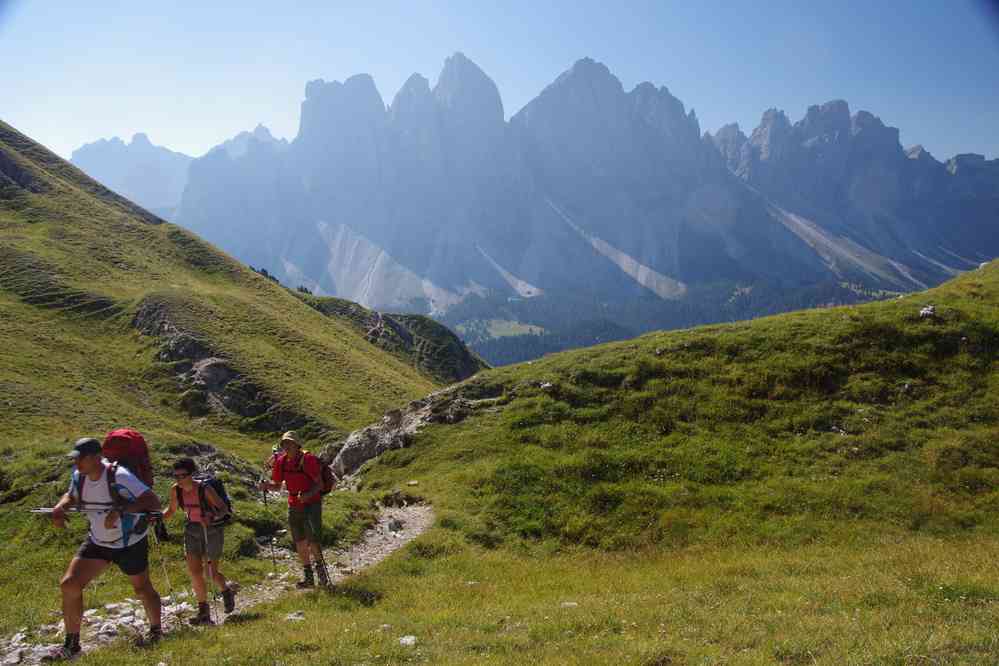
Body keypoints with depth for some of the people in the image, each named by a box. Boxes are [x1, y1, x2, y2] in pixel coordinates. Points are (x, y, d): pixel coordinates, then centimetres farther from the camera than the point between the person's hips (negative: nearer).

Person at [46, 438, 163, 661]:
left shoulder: (119, 477, -29)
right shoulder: (78, 476, -9)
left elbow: (153, 502, -34)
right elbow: (71, 496, 15)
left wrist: (120, 510, -45)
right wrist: (59, 508, -8)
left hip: (130, 544, -5)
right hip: (98, 542, 5)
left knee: (142, 589, 12)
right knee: (69, 585, -7)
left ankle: (156, 630, 39)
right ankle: (71, 645, 7)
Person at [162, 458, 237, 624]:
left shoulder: (205, 489, -22)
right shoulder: (175, 490, -8)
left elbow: (224, 508, -18)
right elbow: (171, 510, 9)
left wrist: (213, 517, -37)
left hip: (212, 531, -4)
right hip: (192, 531, 5)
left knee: (212, 572, 1)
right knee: (194, 572, -3)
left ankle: (227, 590, 35)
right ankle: (204, 612, 11)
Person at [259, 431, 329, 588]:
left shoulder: (308, 459, -15)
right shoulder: (281, 461, 0)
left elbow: (319, 483, -13)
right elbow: (277, 485, 10)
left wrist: (308, 495, -31)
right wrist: (267, 485, -11)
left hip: (312, 503, -6)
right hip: (294, 506, 6)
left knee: (312, 539, -15)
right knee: (300, 543, 10)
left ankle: (320, 568, 8)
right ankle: (308, 576, 23)